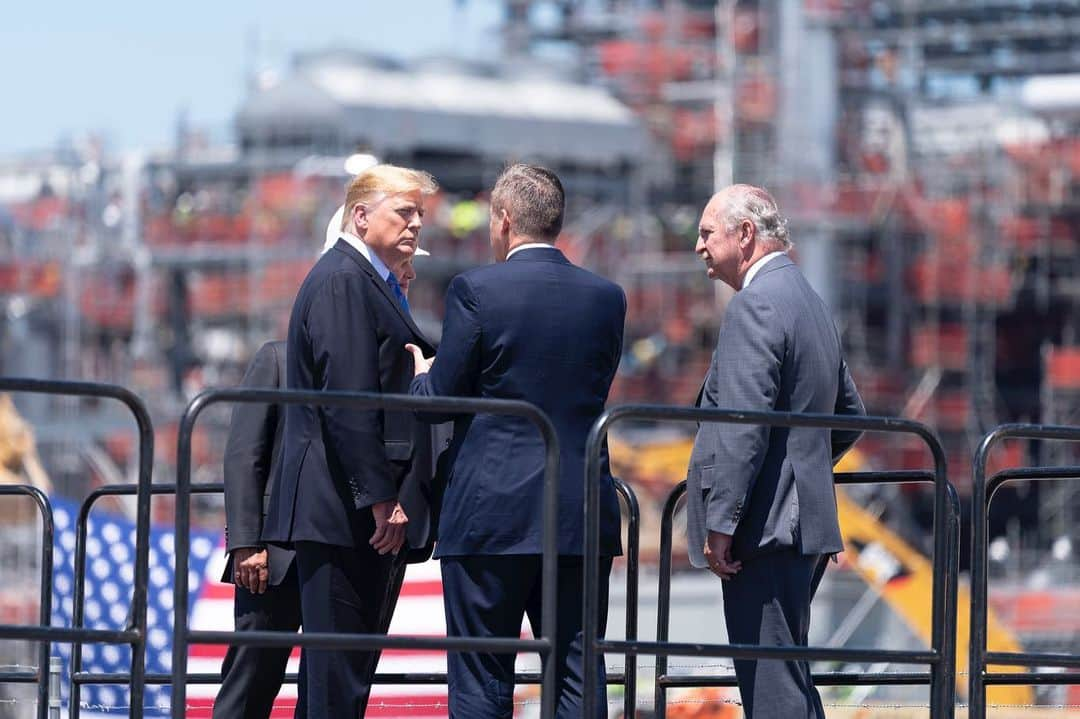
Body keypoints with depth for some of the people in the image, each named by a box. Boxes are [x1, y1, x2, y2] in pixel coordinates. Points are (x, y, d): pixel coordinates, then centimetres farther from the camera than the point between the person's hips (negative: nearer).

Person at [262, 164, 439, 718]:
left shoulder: (371, 282, 21)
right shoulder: (343, 281, -11)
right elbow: (348, 400, -19)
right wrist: (381, 498, -20)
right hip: (344, 507, -10)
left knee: (351, 667, 10)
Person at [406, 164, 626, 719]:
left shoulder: (475, 290, -8)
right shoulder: (606, 297, 6)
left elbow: (441, 398, -5)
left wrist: (421, 374, 18)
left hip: (490, 513, -4)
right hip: (581, 515, 4)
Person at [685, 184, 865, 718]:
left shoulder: (755, 304, -12)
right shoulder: (808, 301, 19)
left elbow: (743, 427, -20)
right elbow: (850, 414, 29)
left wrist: (720, 524, -20)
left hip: (766, 530, -10)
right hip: (806, 523, 10)